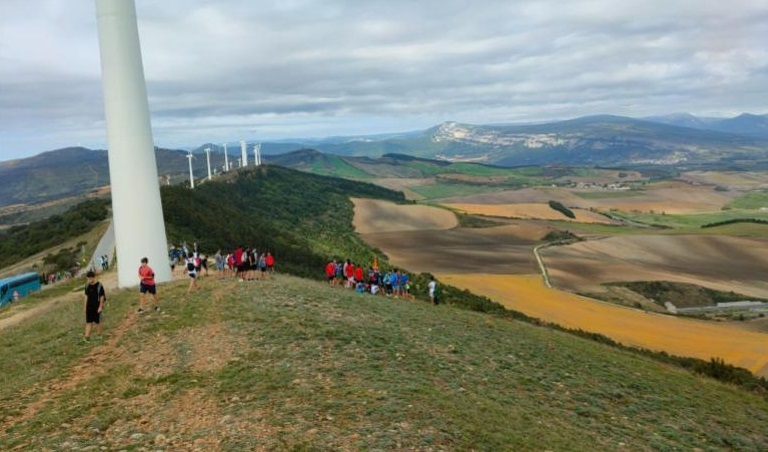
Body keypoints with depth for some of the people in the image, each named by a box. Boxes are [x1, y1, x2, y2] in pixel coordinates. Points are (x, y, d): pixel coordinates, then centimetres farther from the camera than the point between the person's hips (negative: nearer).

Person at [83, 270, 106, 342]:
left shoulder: (99, 286, -13)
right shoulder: (87, 286, 3)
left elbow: (102, 297, -10)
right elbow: (86, 296, 11)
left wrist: (100, 307, -12)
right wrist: (85, 306, 10)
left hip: (97, 307, -5)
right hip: (89, 306, 5)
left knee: (98, 322, 6)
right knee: (88, 322, 3)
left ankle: (99, 335, 19)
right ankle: (87, 336, 2)